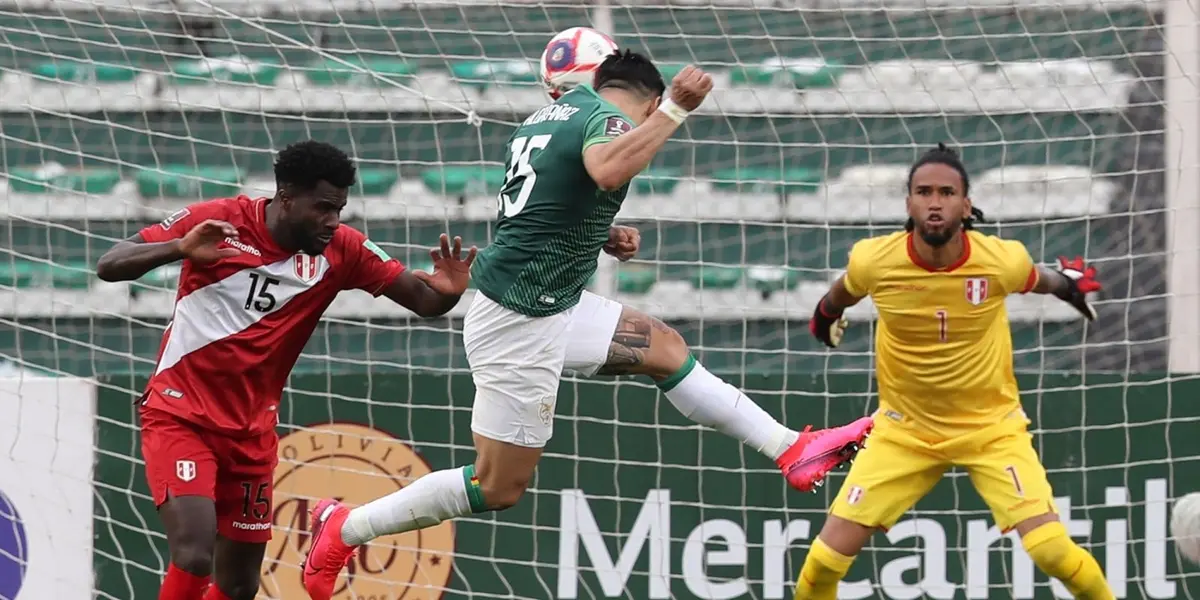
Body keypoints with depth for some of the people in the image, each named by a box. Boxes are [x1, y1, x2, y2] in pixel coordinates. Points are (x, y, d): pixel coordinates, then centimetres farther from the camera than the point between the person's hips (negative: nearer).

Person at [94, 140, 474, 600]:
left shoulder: (340, 250, -5)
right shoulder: (216, 221, -14)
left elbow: (421, 299, -5)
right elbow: (109, 266, -13)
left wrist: (445, 293, -30)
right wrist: (178, 249, -32)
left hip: (252, 431, 5)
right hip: (180, 417, -5)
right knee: (195, 556, -23)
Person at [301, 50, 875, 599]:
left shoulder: (550, 115, 12)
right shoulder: (608, 118, -14)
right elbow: (610, 170, -40)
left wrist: (601, 237, 17)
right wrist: (676, 109, -35)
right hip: (520, 320, -10)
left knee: (664, 347, 14)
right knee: (499, 487, -1)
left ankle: (790, 450, 19)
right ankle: (342, 530, 9)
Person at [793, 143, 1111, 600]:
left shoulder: (1001, 261, -21)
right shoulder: (873, 261, -19)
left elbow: (1038, 280, 6)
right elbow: (845, 290, 8)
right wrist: (826, 315, 26)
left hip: (992, 426, -1)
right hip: (904, 430, 1)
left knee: (1051, 549, -16)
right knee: (831, 552, -6)